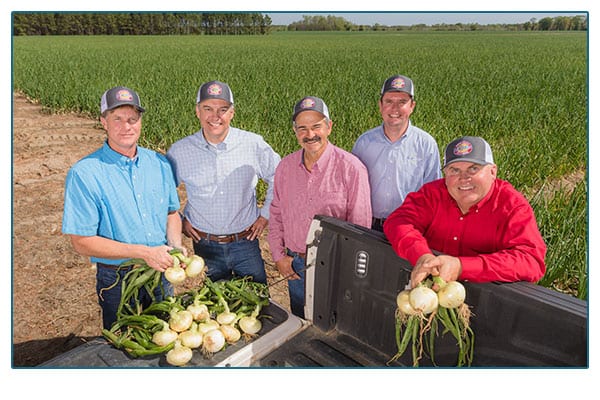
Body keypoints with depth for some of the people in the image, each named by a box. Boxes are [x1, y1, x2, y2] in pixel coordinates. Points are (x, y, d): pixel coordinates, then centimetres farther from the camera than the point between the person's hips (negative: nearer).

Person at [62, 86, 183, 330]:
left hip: (162, 273, 4)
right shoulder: (84, 174, -16)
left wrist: (175, 246, -9)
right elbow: (82, 242, -16)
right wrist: (144, 252, -23)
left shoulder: (159, 163, -1)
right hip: (117, 281, -4)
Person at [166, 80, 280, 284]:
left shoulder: (254, 144, -8)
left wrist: (265, 214, 3)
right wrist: (179, 220, 5)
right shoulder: (179, 151, -6)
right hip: (205, 245, 1)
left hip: (245, 243, 0)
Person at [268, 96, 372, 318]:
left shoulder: (351, 168, -14)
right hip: (295, 267, 5)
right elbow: (276, 213, 11)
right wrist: (278, 255, 5)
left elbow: (360, 226, -11)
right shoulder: (286, 166, 1)